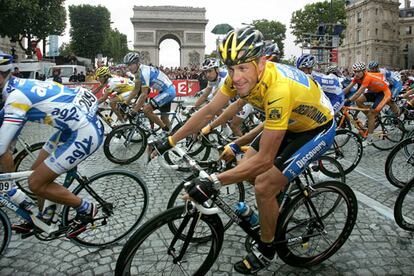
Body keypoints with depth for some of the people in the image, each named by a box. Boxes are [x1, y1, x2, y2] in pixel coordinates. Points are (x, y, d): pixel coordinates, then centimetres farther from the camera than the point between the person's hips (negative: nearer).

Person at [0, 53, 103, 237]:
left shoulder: (16, 96, -20)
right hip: (73, 126, 10)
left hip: (85, 133, -10)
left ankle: (86, 209, 13)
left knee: (36, 184, -3)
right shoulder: (21, 86, 10)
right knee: (37, 172, 17)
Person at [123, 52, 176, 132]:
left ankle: (166, 130, -3)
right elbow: (136, 90, 13)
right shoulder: (138, 72, 5)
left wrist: (134, 110, -22)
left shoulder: (144, 72, -23)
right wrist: (125, 103, 9)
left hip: (168, 91, -10)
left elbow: (144, 94, -25)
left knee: (146, 110, -14)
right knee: (164, 118, 16)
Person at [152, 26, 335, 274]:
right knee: (245, 169, 4)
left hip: (317, 128, -7)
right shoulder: (241, 76, -18)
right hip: (289, 122, 8)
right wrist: (170, 140, -9)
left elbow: (265, 160, -38)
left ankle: (266, 249, 11)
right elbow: (209, 111, -8)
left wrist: (214, 182, -40)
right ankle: (279, 206, 32)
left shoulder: (278, 89, -40)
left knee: (264, 185, -15)